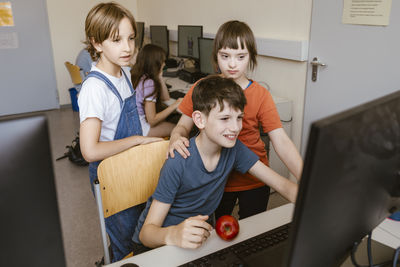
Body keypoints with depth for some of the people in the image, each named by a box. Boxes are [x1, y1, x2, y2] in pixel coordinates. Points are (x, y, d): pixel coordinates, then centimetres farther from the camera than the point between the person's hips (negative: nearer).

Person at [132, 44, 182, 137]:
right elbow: (152, 120, -23)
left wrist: (159, 78, 0)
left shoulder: (138, 76, 3)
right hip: (139, 128, -9)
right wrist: (174, 106, -18)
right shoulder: (149, 83, -23)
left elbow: (165, 98, 10)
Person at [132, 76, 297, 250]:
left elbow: (282, 185, -7)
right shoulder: (178, 164, -25)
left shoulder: (234, 149, -8)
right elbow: (147, 232, -23)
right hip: (160, 241, -4)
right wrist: (173, 235, -45)